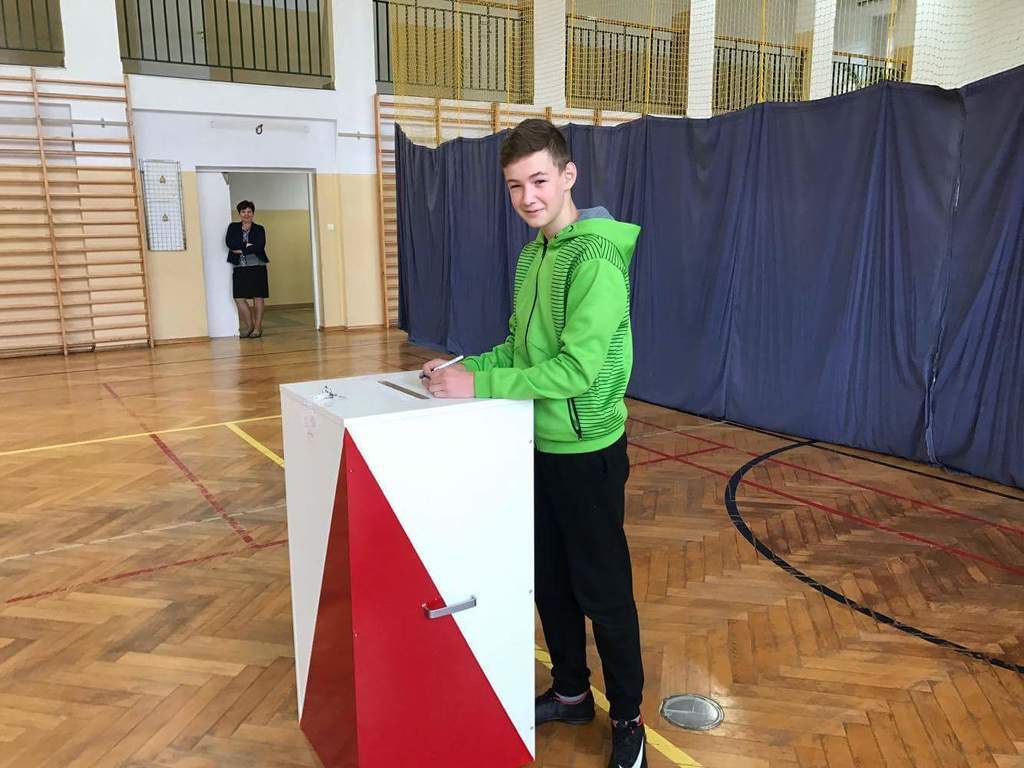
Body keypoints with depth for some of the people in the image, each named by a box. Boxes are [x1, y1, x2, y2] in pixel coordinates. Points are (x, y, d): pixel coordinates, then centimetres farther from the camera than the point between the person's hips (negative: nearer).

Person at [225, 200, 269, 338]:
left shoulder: (259, 229, 4)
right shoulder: (233, 227, 11)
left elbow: (259, 246, -13)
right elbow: (229, 242, -6)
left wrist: (240, 250, -11)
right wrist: (248, 245, -11)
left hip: (257, 267, -2)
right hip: (240, 268, 2)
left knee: (258, 297, 0)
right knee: (239, 298, -3)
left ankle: (258, 327, 9)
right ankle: (249, 326, 13)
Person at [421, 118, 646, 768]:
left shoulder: (596, 259, -20)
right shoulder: (532, 257, 9)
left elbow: (575, 369, -27)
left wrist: (481, 386, -24)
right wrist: (467, 366, -1)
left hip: (587, 451, -8)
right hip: (539, 445, 8)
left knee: (602, 591, 6)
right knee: (549, 581, 19)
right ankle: (572, 693, 39)